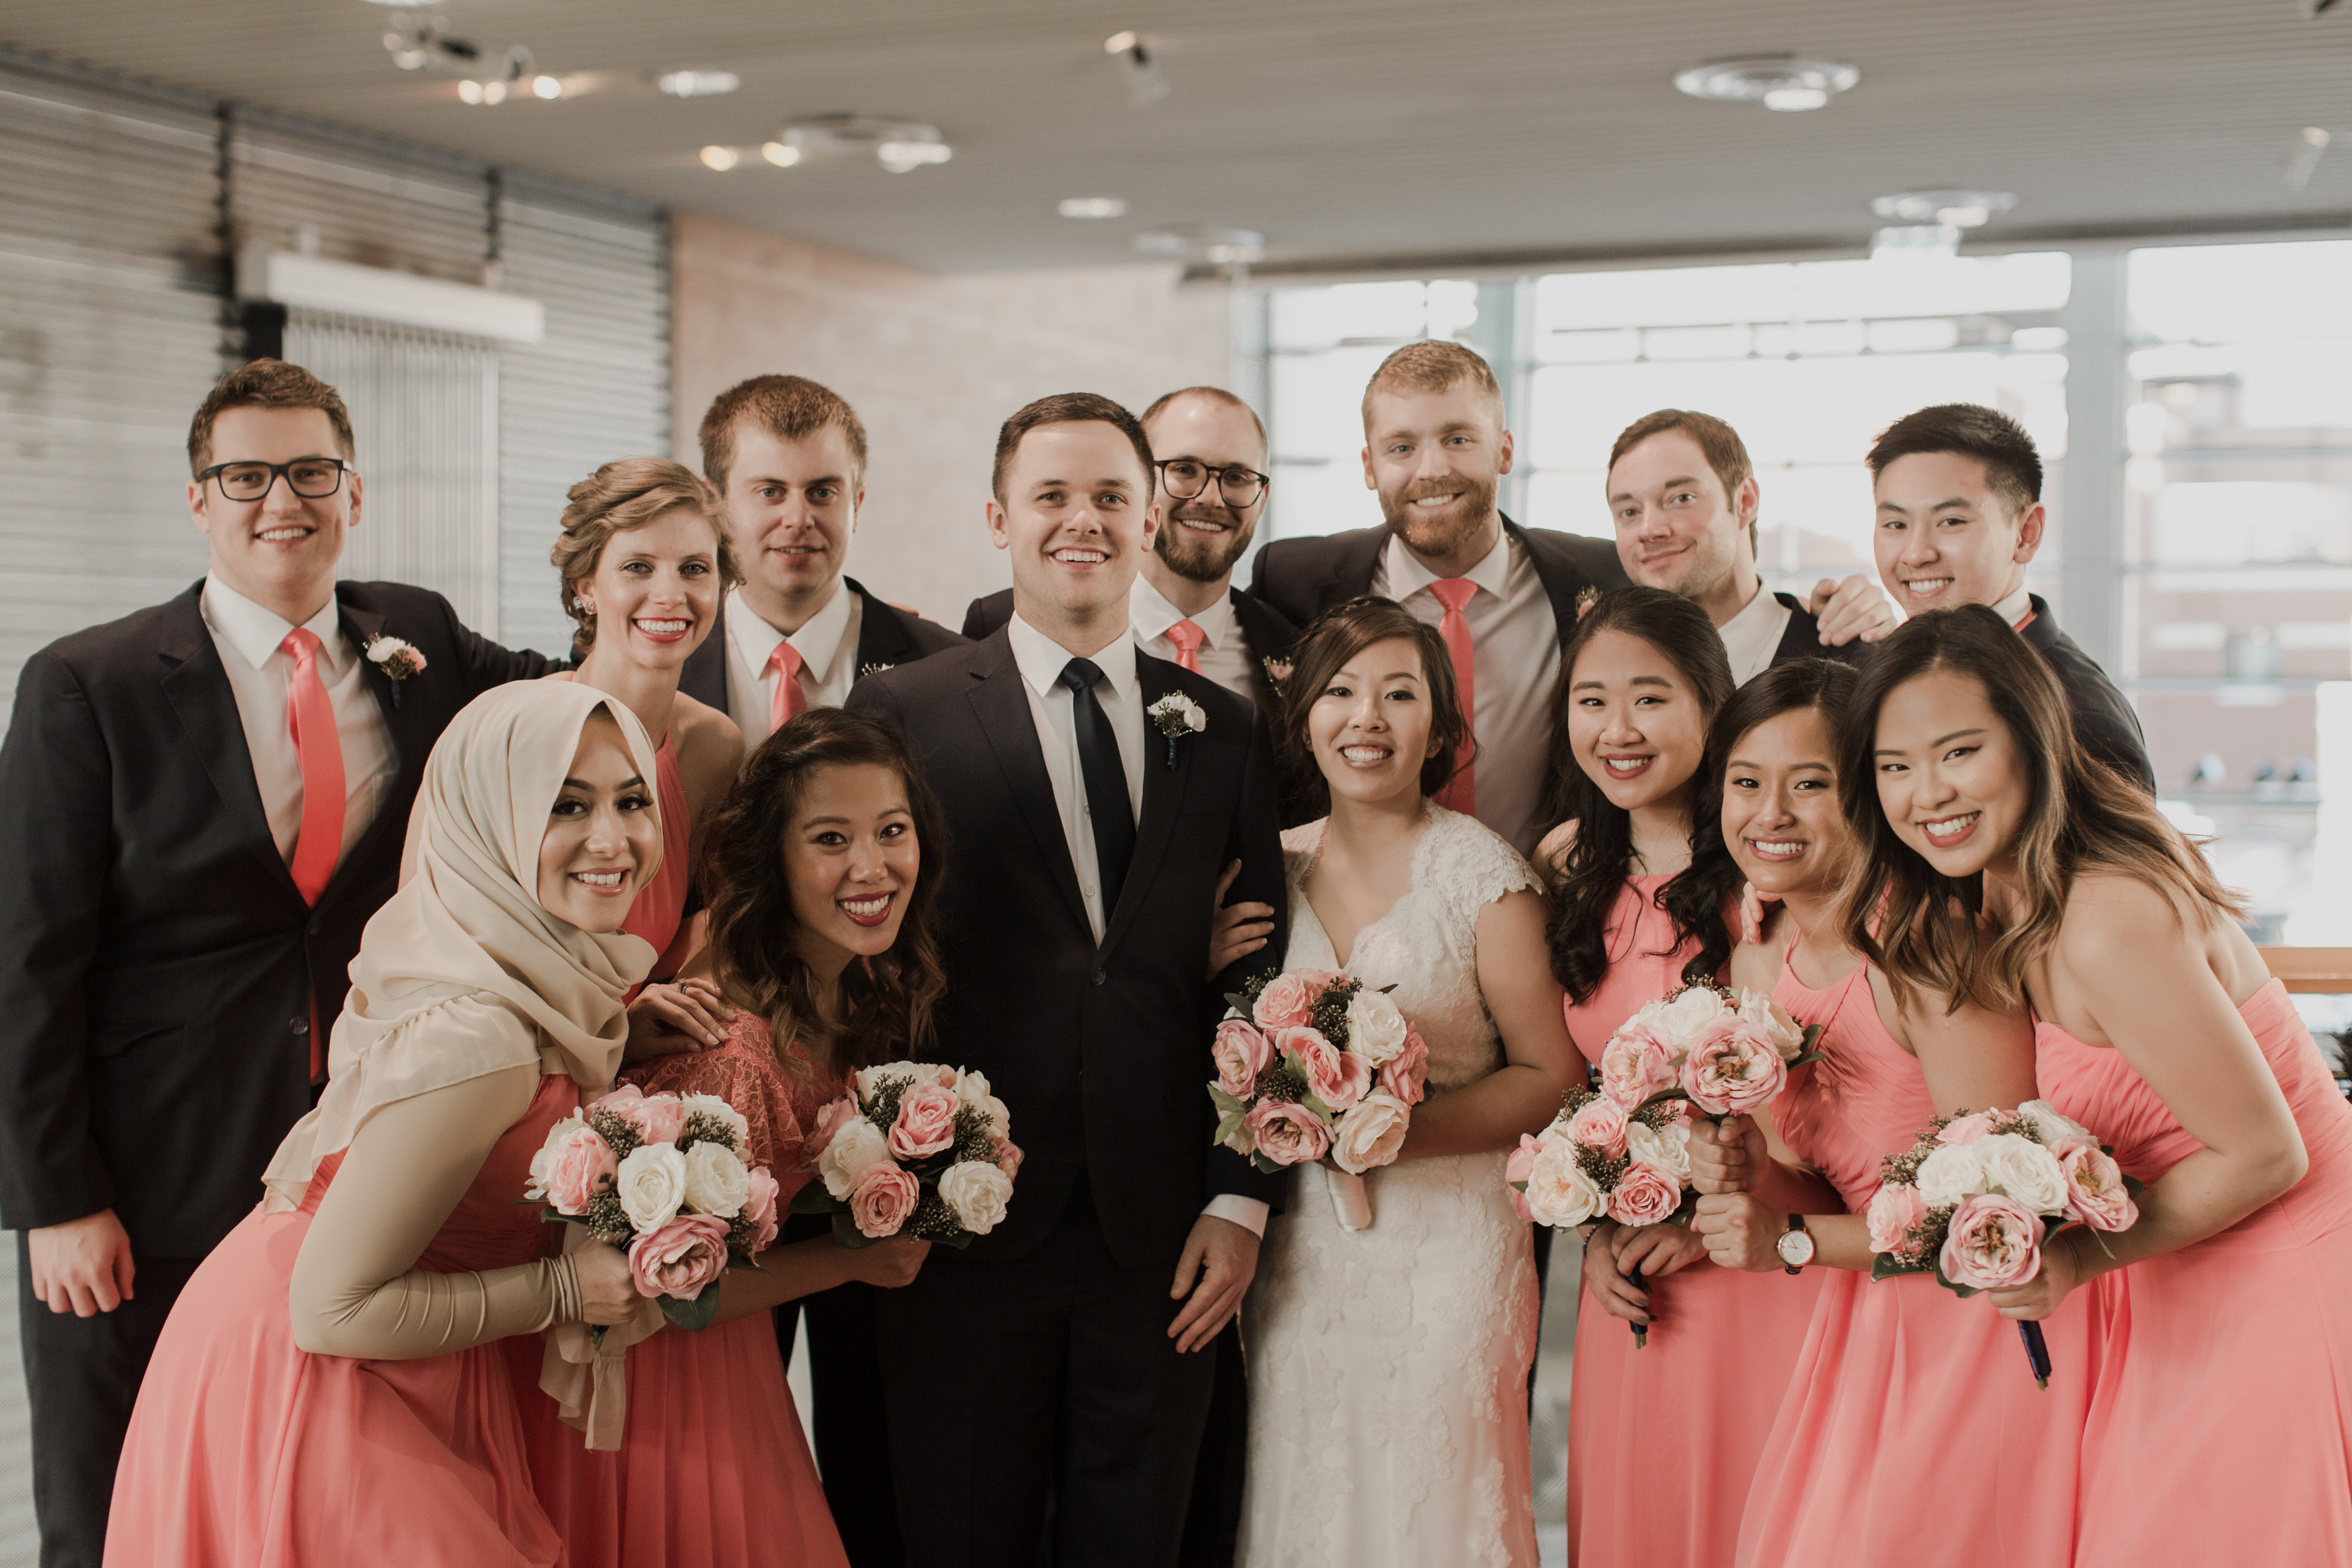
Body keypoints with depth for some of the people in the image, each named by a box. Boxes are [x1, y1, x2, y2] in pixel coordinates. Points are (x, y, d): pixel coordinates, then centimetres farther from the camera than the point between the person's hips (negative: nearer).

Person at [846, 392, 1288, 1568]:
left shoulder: (1223, 728, 8)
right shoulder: (901, 713, -1)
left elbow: (1257, 976, 7)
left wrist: (1240, 1201, 1)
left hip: (1164, 1240, 2)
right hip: (968, 1234, -2)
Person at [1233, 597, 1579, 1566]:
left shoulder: (1481, 874, -7)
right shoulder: (1274, 868, 5)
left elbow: (1554, 1076, -6)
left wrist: (1404, 1124, -18)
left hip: (1444, 1249, -3)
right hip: (1296, 1256, 4)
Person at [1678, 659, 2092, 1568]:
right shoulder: (1756, 967, 2)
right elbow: (1838, 1189, 10)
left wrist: (1794, 1240, -20)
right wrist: (1752, 1180, -11)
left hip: (1992, 1317, -7)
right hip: (1873, 1323, 7)